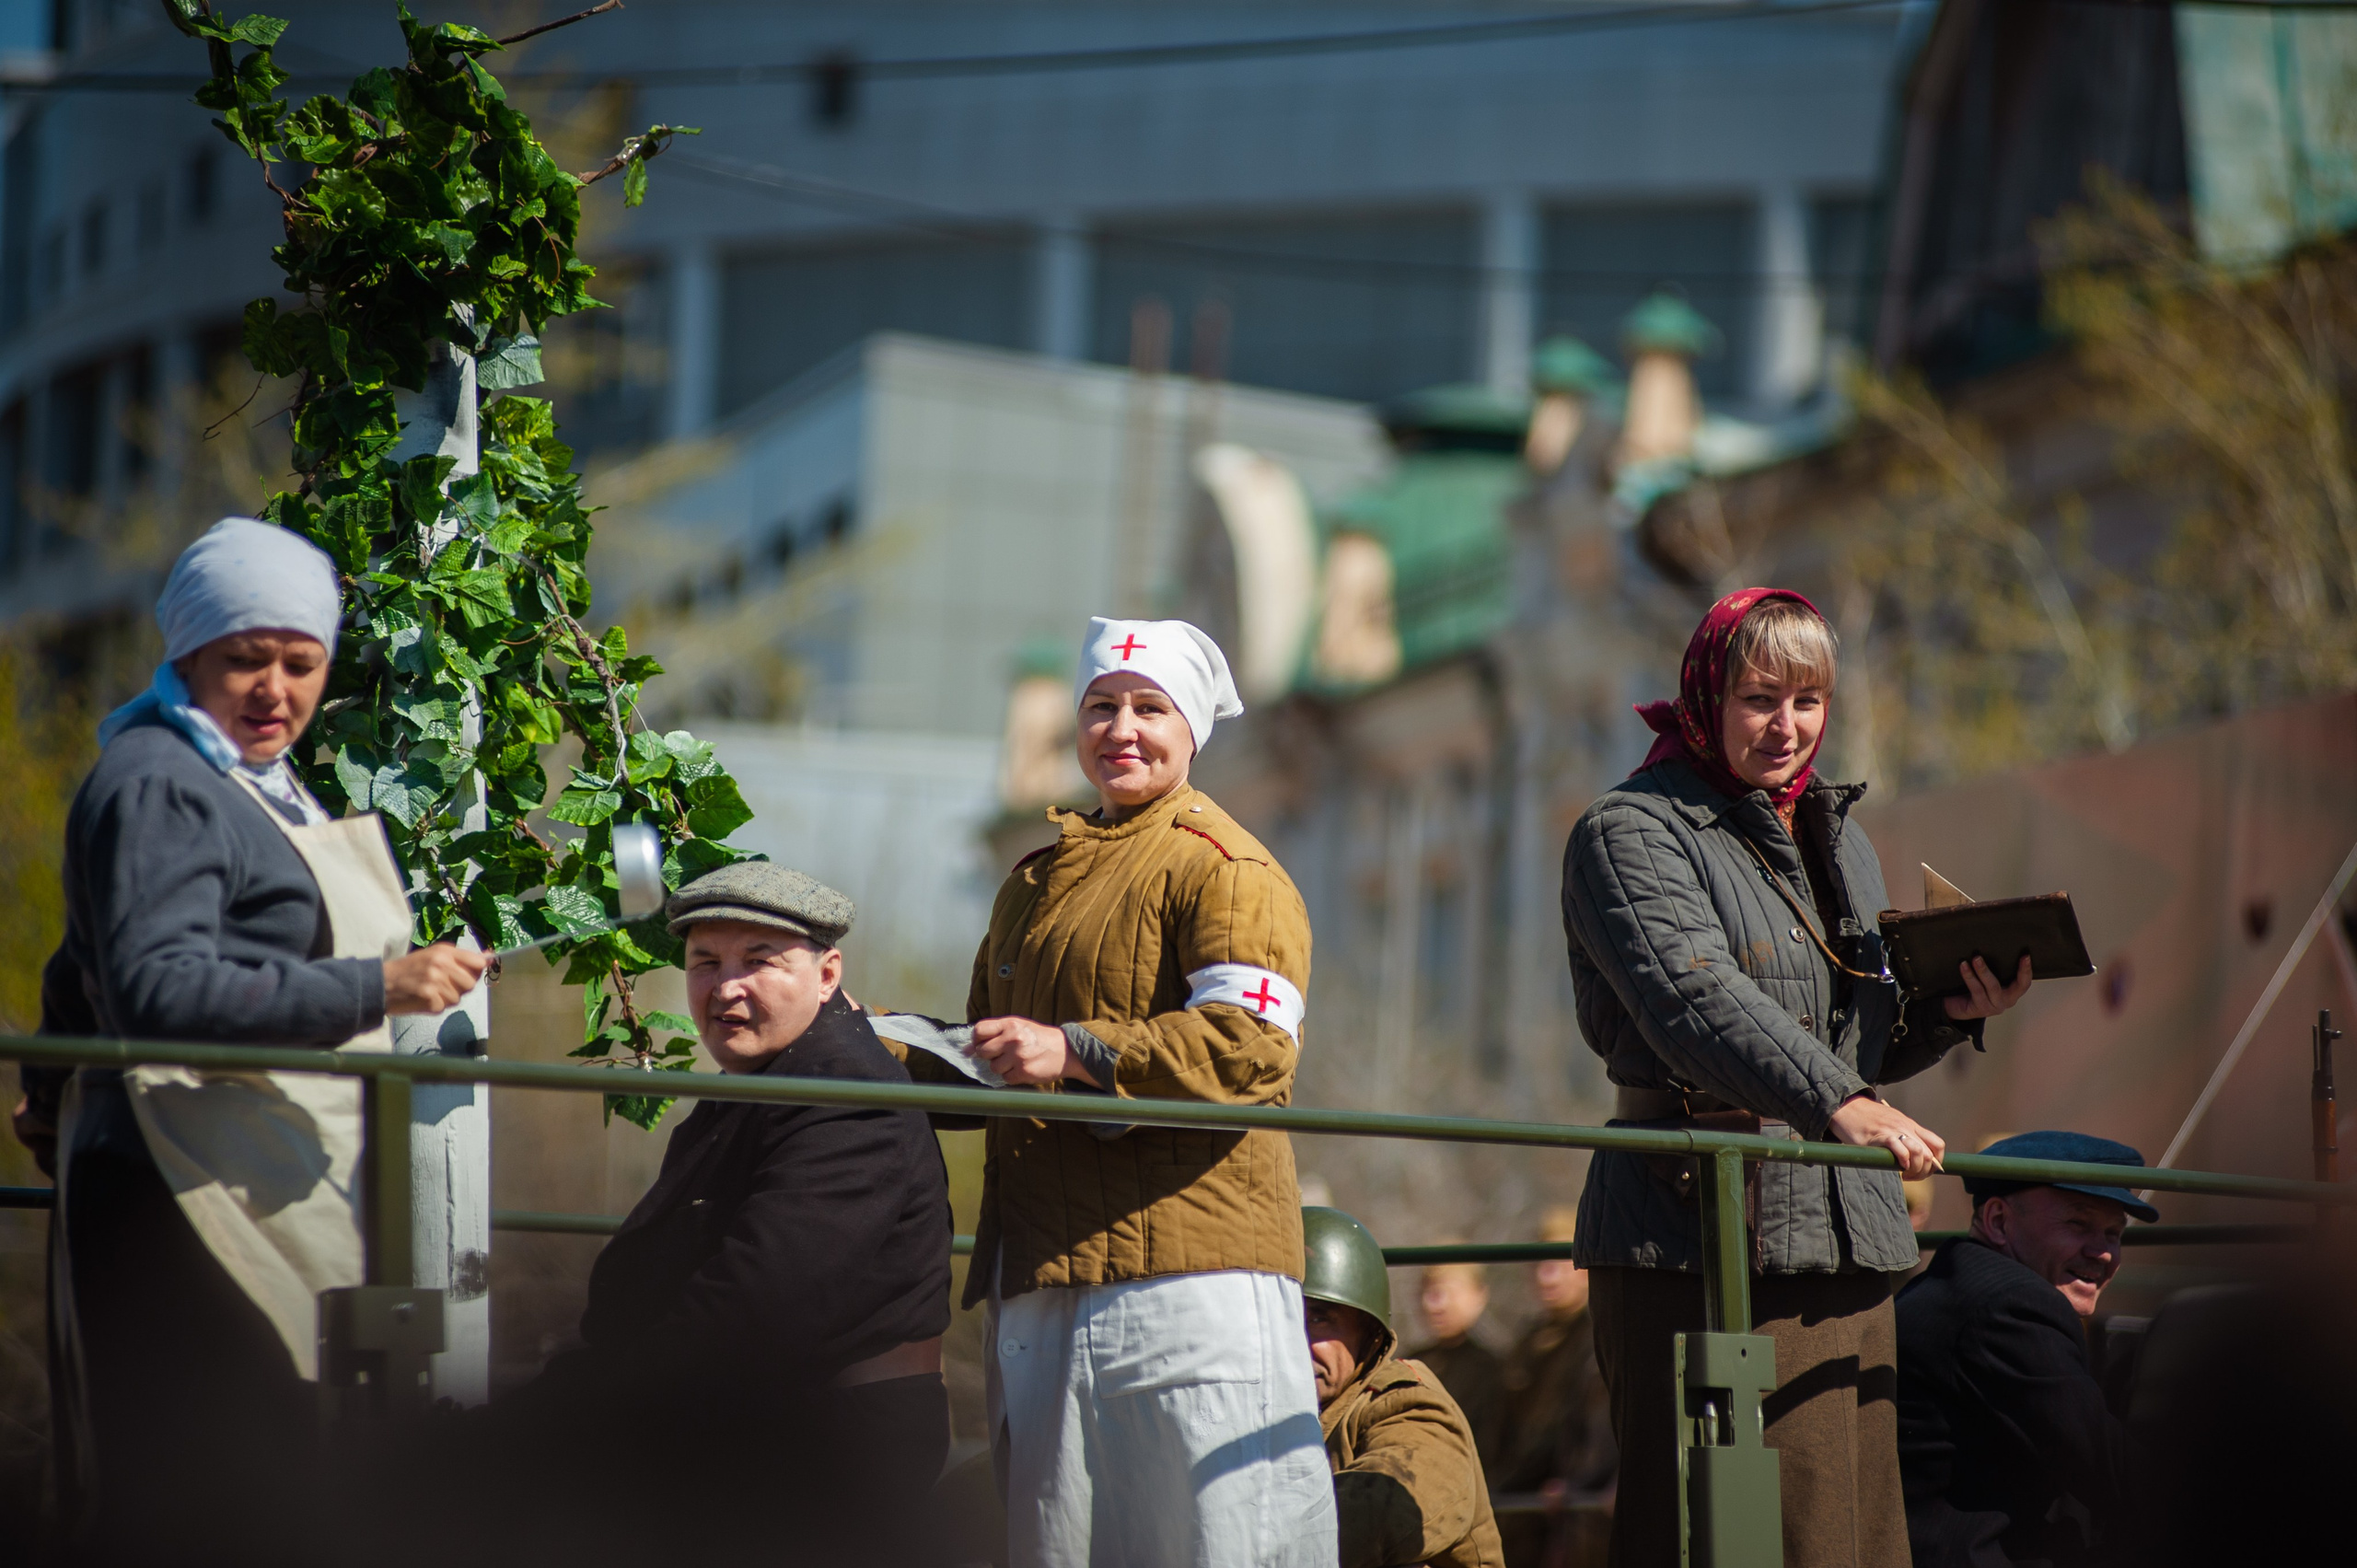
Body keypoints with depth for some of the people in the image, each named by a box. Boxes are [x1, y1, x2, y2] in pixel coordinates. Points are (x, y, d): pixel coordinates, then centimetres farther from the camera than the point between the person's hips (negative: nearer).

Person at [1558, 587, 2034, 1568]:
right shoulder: (1629, 833, -4)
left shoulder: (1838, 840, 21)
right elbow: (1695, 998, -21)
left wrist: (1950, 1015, 5)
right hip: (1701, 1228, -7)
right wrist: (1839, 1104, -34)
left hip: (1843, 1227, 7)